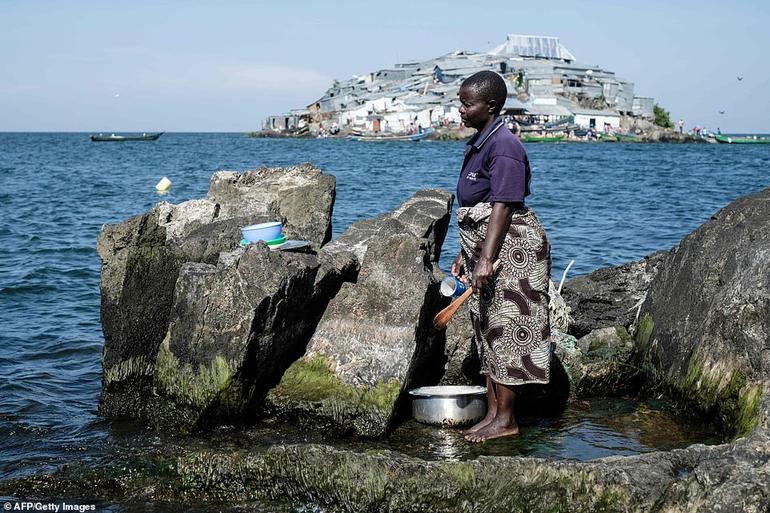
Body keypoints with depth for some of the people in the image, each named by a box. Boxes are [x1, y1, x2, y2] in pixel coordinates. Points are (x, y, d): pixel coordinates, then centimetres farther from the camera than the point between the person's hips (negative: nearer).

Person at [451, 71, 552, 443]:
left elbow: (503, 207, -24)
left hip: (511, 248, -10)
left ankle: (506, 420, 3)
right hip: (483, 250, 10)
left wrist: (486, 260, -29)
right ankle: (492, 412, 19)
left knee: (505, 330, -5)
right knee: (487, 331, 12)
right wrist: (465, 255, 20)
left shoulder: (503, 146, -17)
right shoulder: (477, 143, 14)